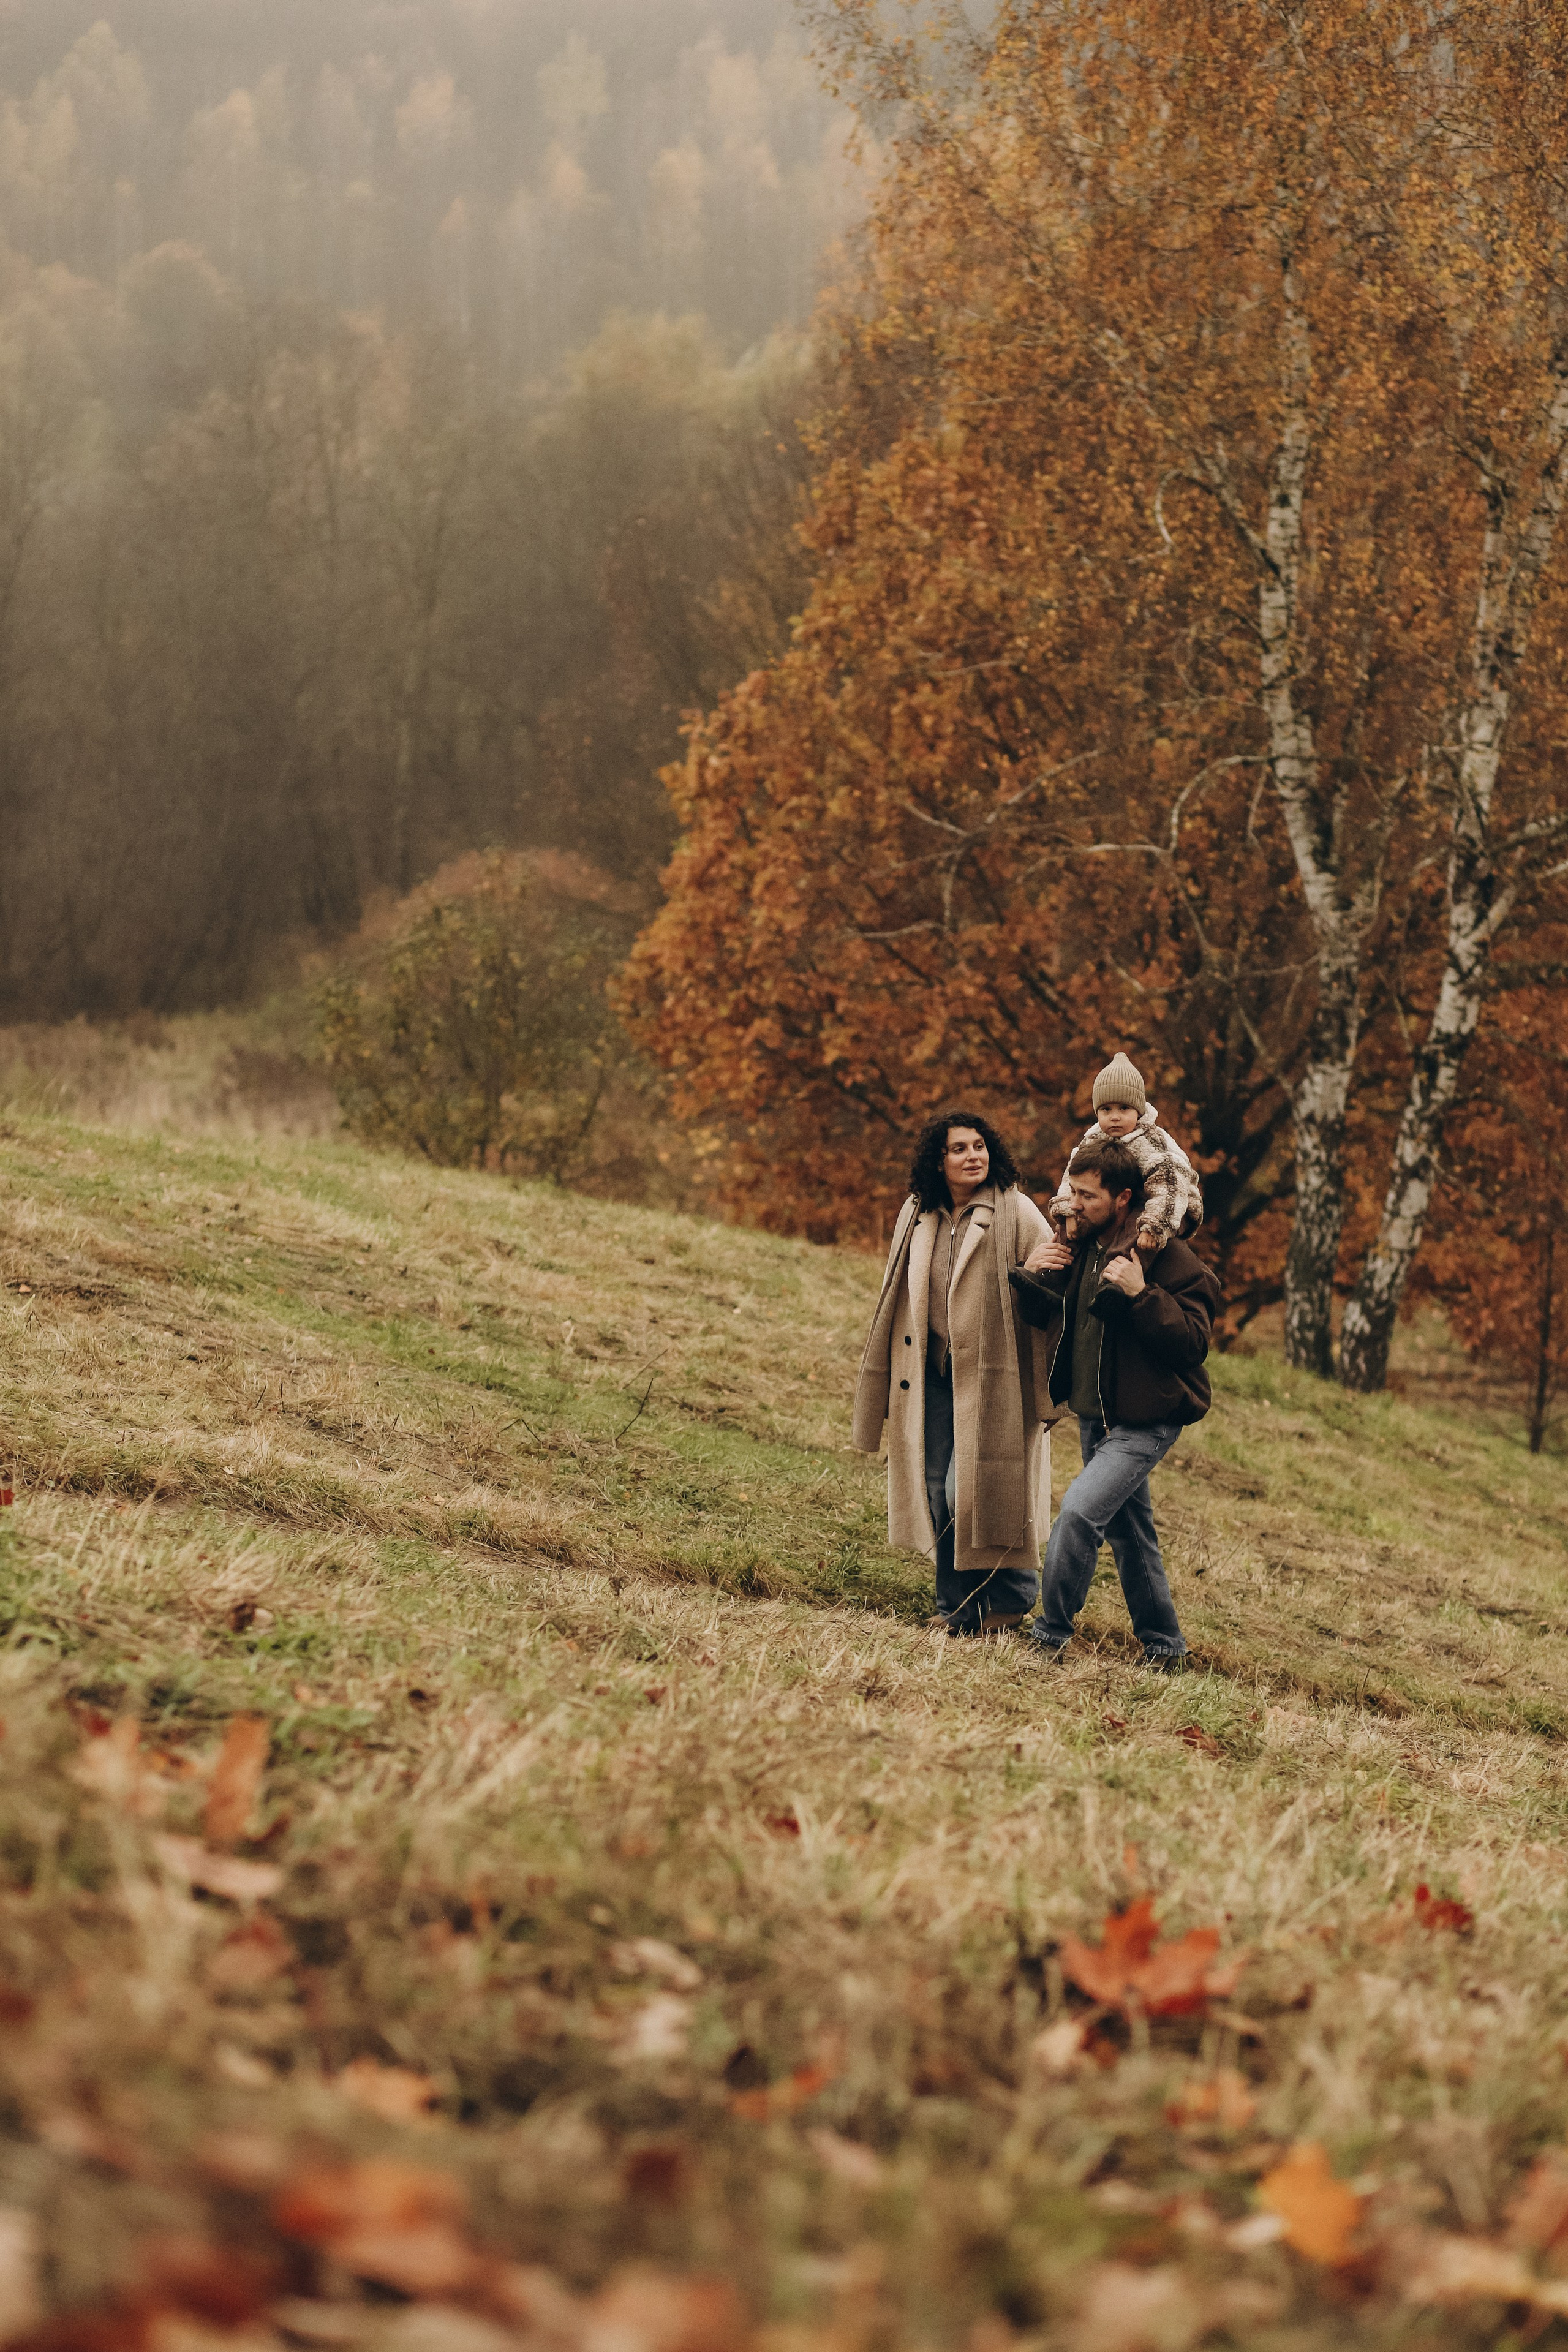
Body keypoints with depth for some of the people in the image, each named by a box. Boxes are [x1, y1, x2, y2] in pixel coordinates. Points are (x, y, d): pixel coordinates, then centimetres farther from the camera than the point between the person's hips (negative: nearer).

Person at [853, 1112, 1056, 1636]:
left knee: (972, 1492, -7)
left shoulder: (1016, 1214, -9)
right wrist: (891, 1381, 16)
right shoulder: (917, 1214, 7)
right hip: (935, 1374, 5)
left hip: (992, 1375, -5)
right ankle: (956, 1607, 16)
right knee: (939, 1491, 5)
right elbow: (900, 1295, 16)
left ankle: (1013, 1595, 12)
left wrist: (1053, 1383, -15)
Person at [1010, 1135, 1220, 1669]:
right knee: (1128, 1531, 17)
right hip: (1095, 1416, 8)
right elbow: (1047, 1318, 18)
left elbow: (1193, 1340, -23)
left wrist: (1141, 1295, -33)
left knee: (1079, 1511, -21)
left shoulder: (1167, 1257, -18)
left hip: (1144, 1421, -8)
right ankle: (1163, 1645, 31)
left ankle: (1051, 1634, -10)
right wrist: (1031, 1276, -3)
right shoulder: (1078, 1248, 5)